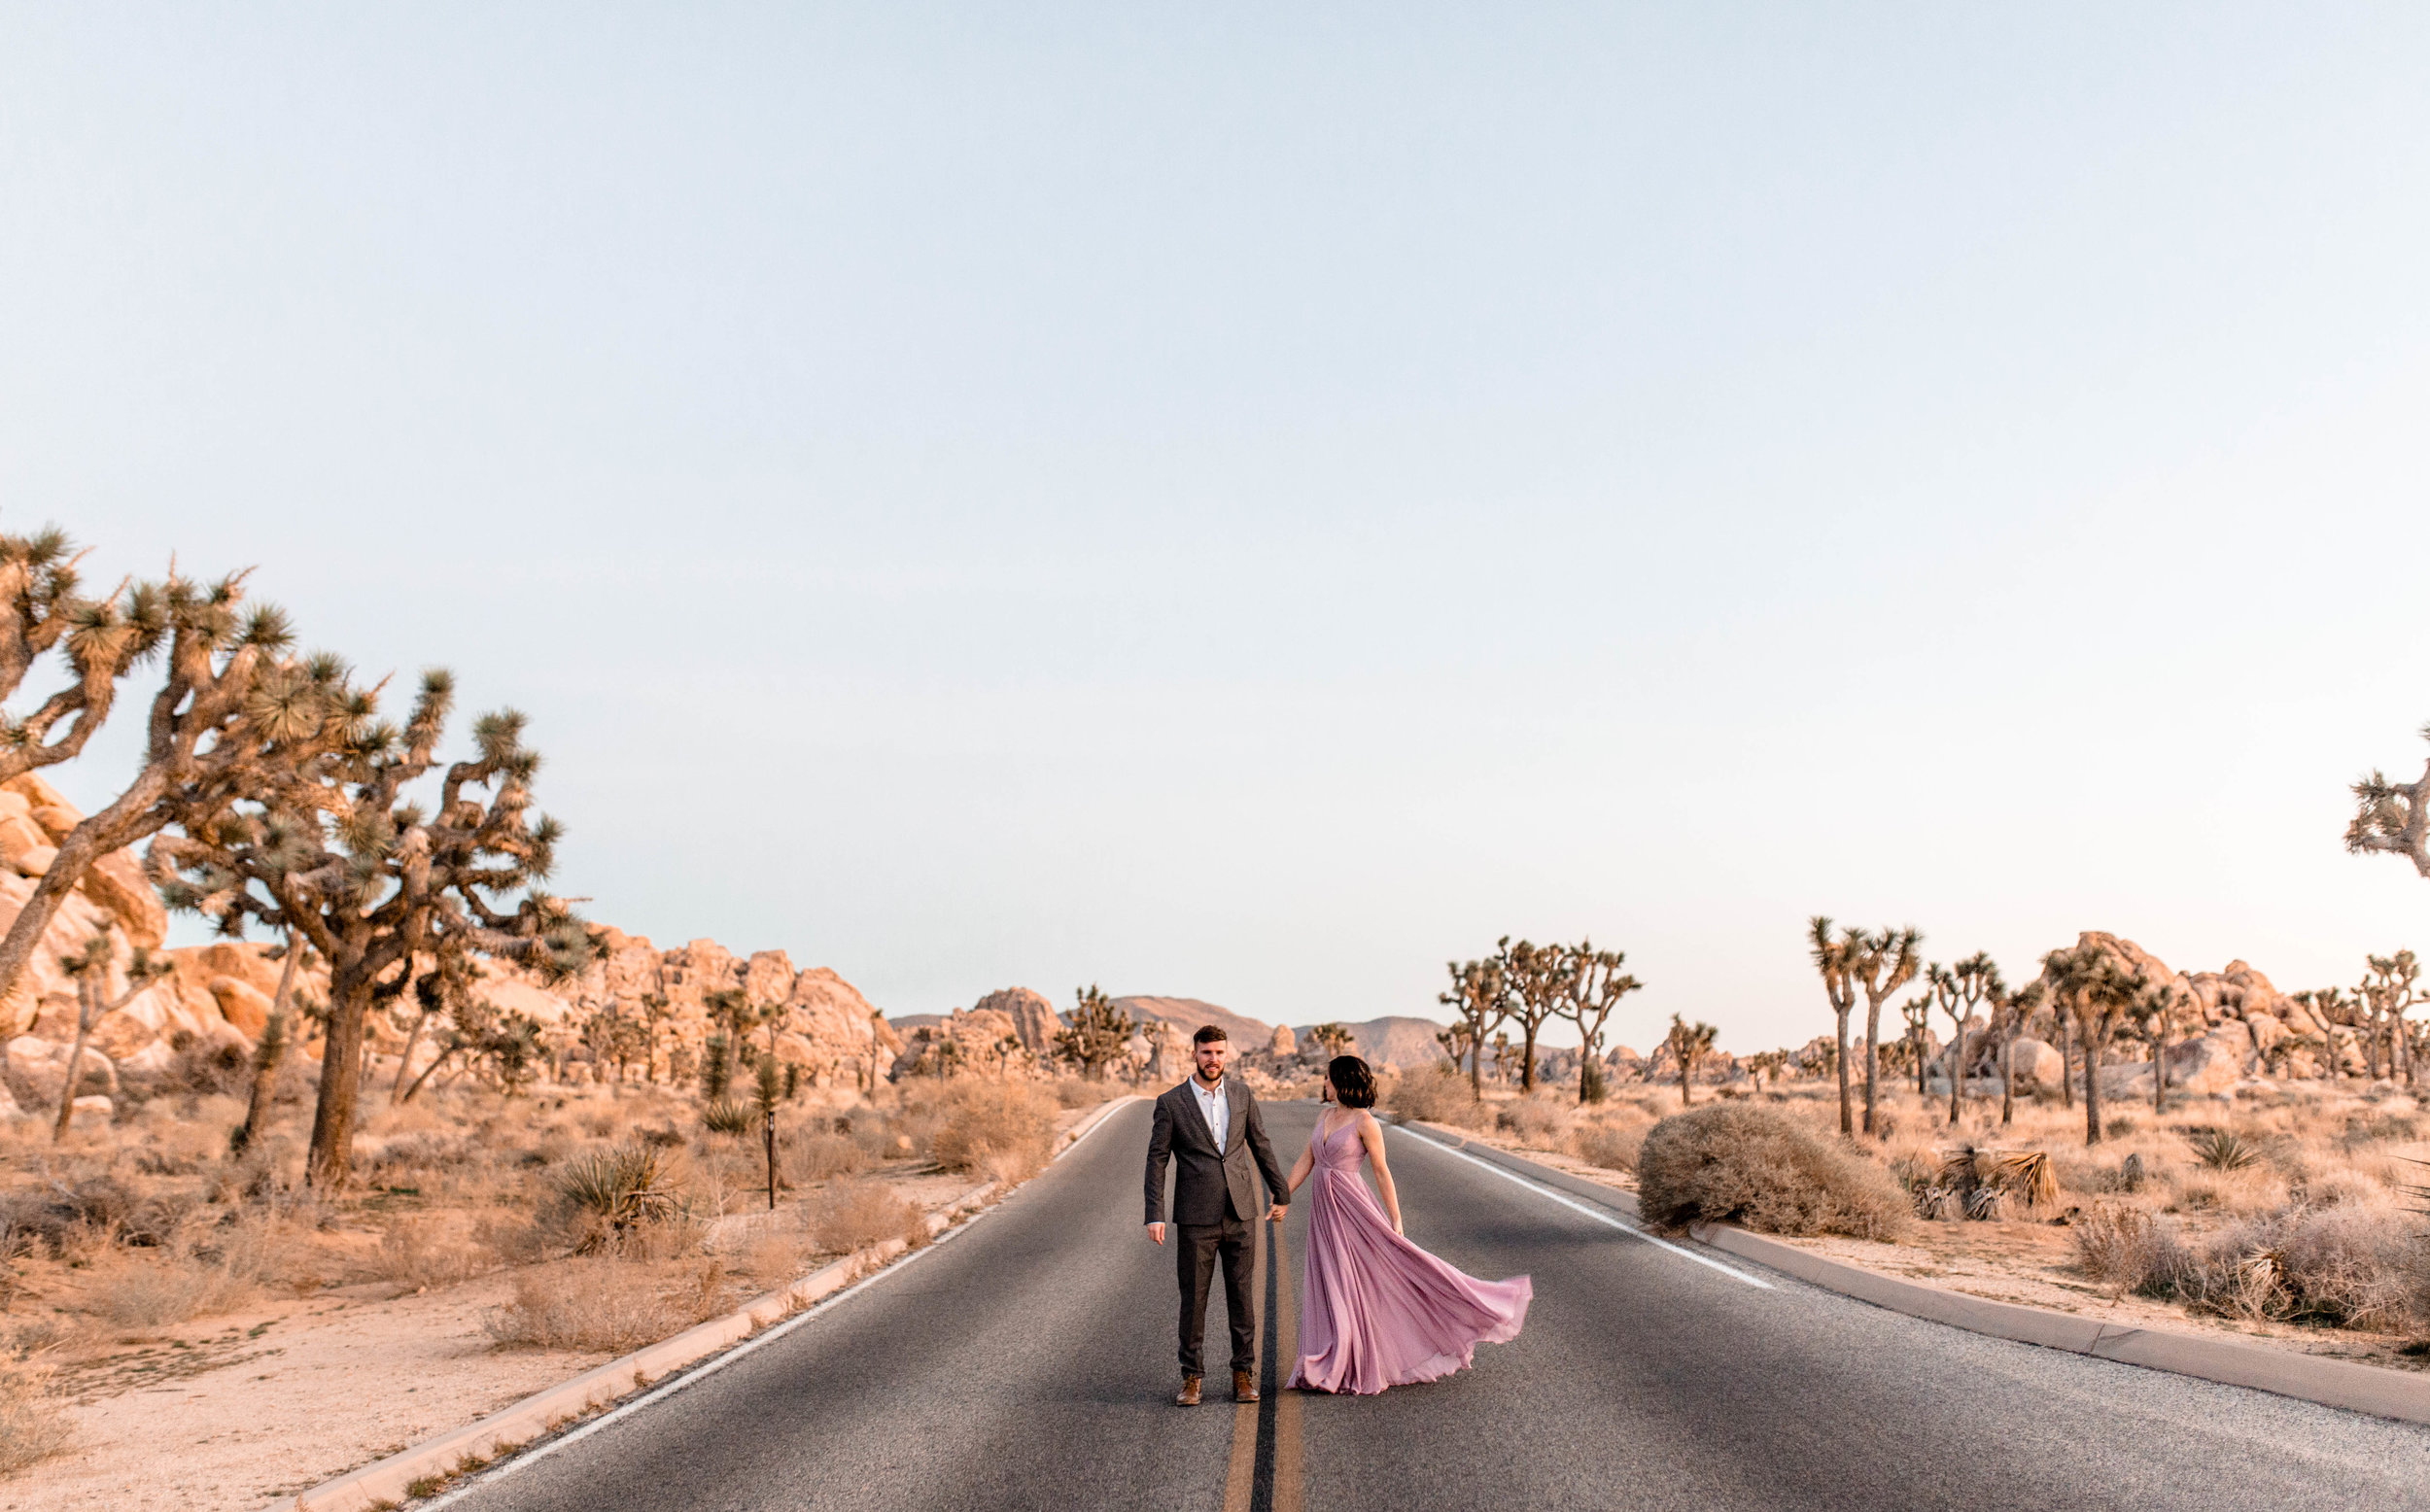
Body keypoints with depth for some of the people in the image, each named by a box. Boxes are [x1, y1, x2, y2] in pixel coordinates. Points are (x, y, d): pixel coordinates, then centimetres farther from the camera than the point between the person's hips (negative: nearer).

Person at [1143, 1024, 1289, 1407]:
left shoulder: (1241, 1094, 6)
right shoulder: (1171, 1103, -3)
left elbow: (1261, 1145, 15)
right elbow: (1156, 1161, -3)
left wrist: (1280, 1193, 18)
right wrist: (1154, 1216, -9)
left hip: (1240, 1214, 3)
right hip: (1196, 1217, -2)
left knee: (1241, 1294, 6)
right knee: (1193, 1299, 3)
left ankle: (1243, 1374, 17)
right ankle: (1191, 1377, 15)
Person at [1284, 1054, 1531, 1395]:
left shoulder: (1364, 1121, -11)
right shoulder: (1324, 1117, 10)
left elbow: (1382, 1171, -9)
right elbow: (1306, 1161, 15)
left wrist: (1395, 1220, -9)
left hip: (1352, 1207, -7)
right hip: (1323, 1212, 7)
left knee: (1391, 1269, -8)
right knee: (1330, 1287, 8)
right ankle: (1336, 1367, 17)